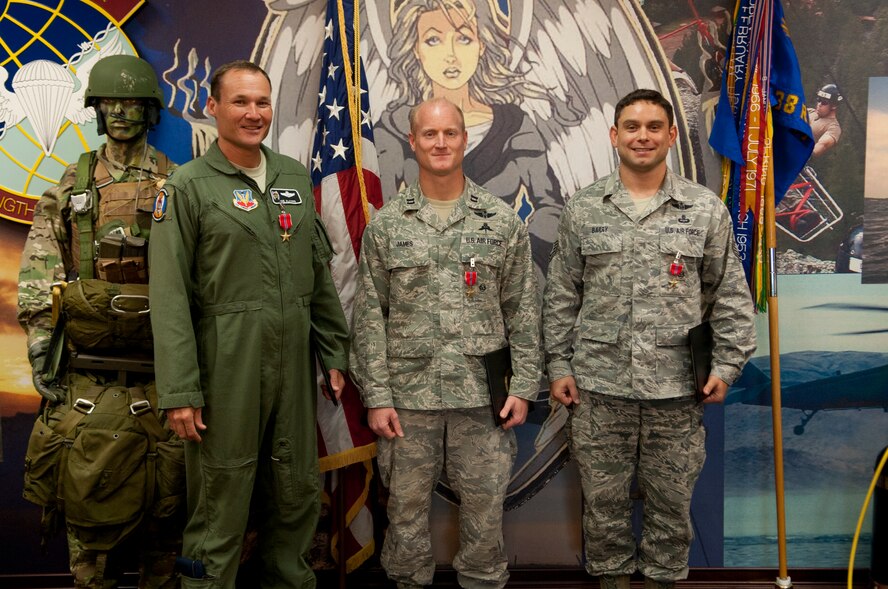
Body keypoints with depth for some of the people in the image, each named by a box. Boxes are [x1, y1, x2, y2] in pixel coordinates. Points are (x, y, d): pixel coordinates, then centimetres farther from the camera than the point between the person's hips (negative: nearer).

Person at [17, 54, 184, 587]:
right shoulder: (72, 186, 10)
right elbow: (38, 269, 4)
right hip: (89, 375, 1)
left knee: (164, 500, 7)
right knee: (91, 495, 5)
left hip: (160, 369, -1)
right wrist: (40, 341, -5)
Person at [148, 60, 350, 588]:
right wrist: (179, 391, -13)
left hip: (294, 360, 5)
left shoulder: (295, 177, 12)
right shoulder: (188, 187, -4)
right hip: (226, 363, -5)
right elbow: (170, 297, -8)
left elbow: (320, 274, 15)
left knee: (297, 494, 14)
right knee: (221, 503, 4)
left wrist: (335, 353, 10)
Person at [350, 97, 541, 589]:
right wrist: (376, 396, -4)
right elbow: (368, 317, 1)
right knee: (407, 505, 11)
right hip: (408, 395, 0)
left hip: (483, 394, 0)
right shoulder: (386, 225, 3)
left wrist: (524, 386, 1)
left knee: (485, 505, 9)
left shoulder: (502, 221, 4)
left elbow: (522, 311, 5)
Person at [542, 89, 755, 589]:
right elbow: (561, 296, 6)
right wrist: (559, 365, 3)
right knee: (604, 496, 12)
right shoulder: (583, 210, 4)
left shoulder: (707, 210, 2)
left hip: (677, 387, 0)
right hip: (598, 385, 1)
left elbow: (731, 296, 5)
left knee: (672, 499, 13)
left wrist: (727, 364, -1)